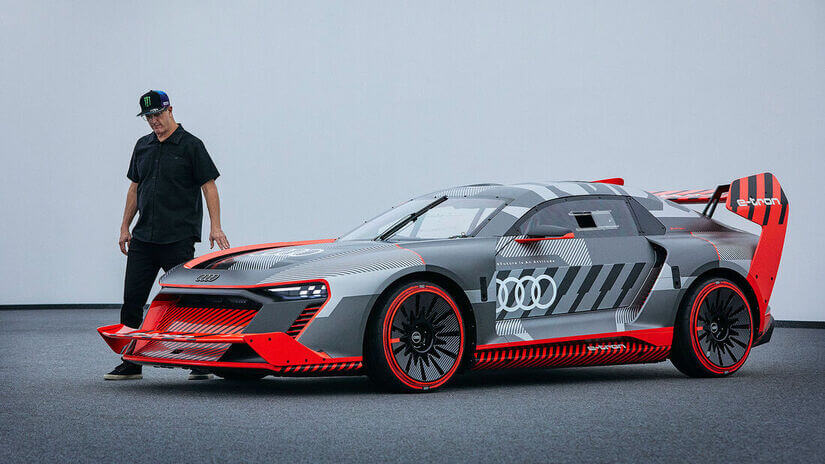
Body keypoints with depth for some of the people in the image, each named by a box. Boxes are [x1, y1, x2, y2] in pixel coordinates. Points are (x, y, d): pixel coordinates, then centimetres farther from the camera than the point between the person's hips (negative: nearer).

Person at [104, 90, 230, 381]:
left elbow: (209, 186, -6)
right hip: (143, 237, 6)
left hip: (178, 239, -6)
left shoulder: (190, 145, -3)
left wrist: (215, 227, -15)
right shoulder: (143, 146, 14)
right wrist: (125, 226, 16)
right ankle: (131, 364, 12)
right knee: (132, 299, 4)